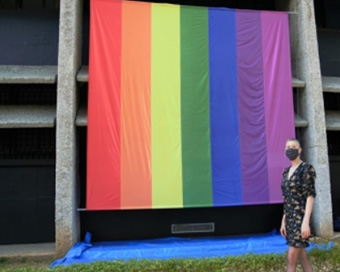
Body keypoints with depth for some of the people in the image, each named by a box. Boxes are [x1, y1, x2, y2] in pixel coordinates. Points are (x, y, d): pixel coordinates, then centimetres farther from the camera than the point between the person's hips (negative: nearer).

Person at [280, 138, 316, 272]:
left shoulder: (307, 168, -9)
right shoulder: (287, 171, 13)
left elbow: (310, 196, -16)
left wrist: (306, 222, -22)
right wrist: (283, 221, 13)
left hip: (300, 218, -8)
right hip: (290, 218, 8)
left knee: (291, 258, -7)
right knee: (302, 257, 13)